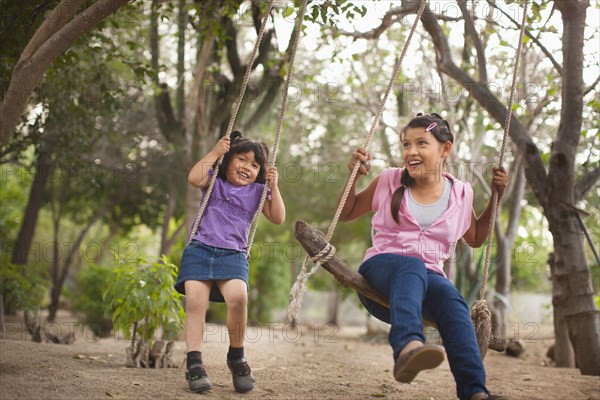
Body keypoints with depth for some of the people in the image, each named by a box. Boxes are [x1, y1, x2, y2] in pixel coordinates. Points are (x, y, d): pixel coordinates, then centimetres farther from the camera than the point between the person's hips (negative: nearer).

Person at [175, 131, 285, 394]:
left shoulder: (257, 191, 17)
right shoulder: (214, 180, 13)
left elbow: (278, 218, 10)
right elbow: (194, 178, -8)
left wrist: (273, 186, 2)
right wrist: (214, 152, -4)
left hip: (232, 254, 0)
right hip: (200, 249, 0)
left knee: (238, 296, -28)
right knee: (195, 301, -20)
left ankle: (236, 357, -8)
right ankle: (194, 364, -14)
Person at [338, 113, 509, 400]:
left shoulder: (460, 193, 11)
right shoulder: (389, 180, 7)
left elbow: (475, 239, 27)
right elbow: (346, 214, 18)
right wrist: (354, 176, 2)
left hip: (428, 278, 2)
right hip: (381, 271, -2)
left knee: (450, 296, -36)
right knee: (411, 266, -40)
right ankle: (407, 347, -67)